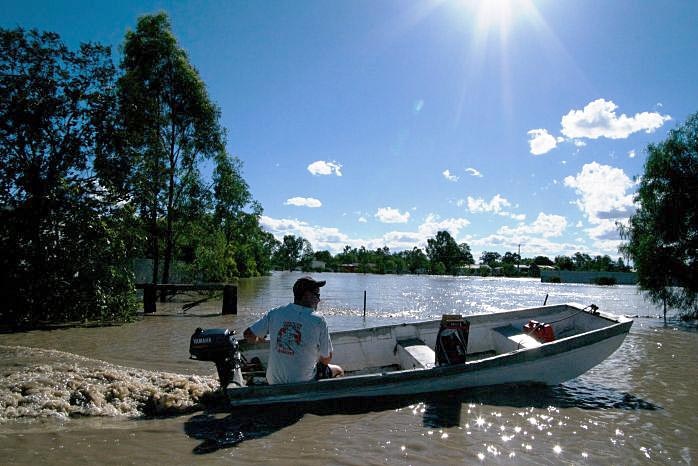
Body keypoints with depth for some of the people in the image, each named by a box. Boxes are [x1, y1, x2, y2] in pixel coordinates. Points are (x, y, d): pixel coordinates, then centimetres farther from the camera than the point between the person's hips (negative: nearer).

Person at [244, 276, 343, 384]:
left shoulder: (274, 313, -5)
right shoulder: (318, 321, -15)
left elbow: (248, 335, -1)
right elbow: (326, 359, -8)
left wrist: (259, 339, 22)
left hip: (273, 381, 5)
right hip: (302, 384, -4)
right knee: (338, 370, 20)